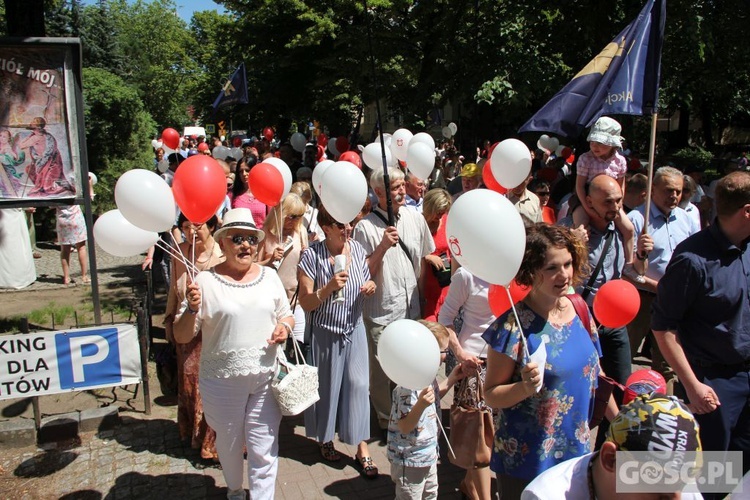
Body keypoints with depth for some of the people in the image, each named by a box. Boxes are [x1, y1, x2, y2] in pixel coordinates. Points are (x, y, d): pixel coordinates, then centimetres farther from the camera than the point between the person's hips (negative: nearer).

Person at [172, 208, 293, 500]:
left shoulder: (269, 276, 2)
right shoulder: (206, 281, -9)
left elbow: (286, 316, 15)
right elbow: (181, 337, -7)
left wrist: (284, 327, -8)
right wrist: (192, 310, -26)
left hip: (266, 378, 1)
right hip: (223, 381, -1)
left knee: (264, 448, 5)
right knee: (229, 442, 21)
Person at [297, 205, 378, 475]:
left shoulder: (357, 248, -2)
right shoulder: (312, 255, -15)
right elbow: (305, 303, -14)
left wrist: (371, 288, -10)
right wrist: (329, 287, -28)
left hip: (355, 327, 3)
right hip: (326, 331, -3)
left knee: (358, 383, 4)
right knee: (327, 385, 11)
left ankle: (361, 445, 17)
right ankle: (325, 439, 35)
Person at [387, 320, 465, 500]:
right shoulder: (408, 386, -32)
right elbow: (404, 427, -31)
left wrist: (450, 380, 8)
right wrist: (420, 405, -46)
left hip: (428, 454, 10)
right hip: (410, 459, -10)